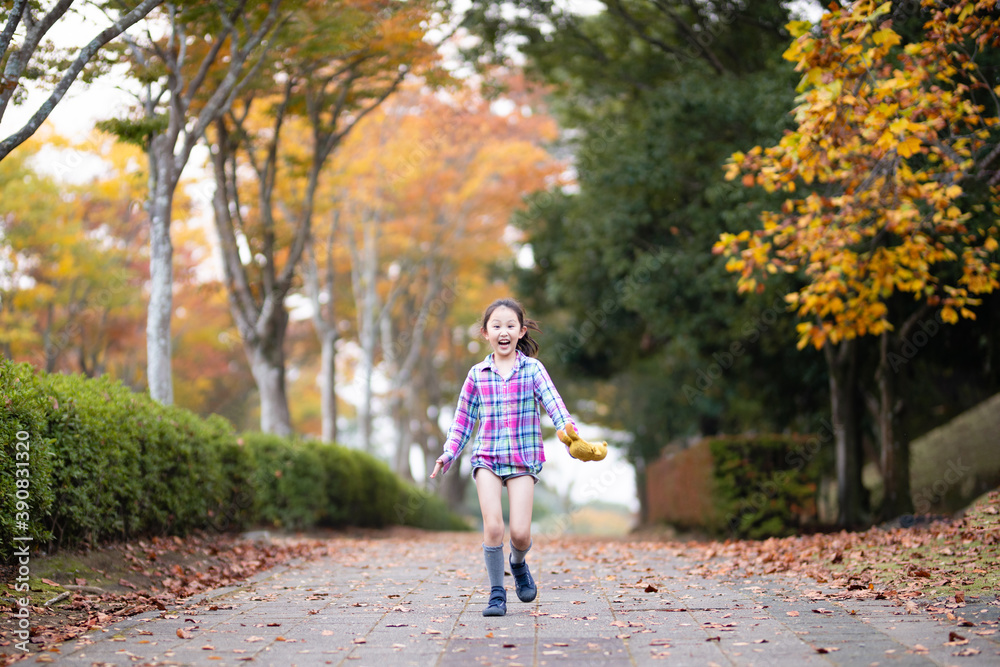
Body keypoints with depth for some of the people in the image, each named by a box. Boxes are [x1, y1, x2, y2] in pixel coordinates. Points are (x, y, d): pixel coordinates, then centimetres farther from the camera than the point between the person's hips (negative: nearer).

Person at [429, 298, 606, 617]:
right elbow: (463, 419, 14)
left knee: (520, 533, -8)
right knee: (493, 525, -14)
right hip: (487, 458, 1)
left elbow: (555, 407, -9)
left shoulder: (533, 369, 1)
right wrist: (449, 453, 4)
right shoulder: (477, 374, 7)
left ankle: (518, 564, 28)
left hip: (523, 458, -1)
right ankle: (496, 593, 1)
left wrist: (573, 441, -24)